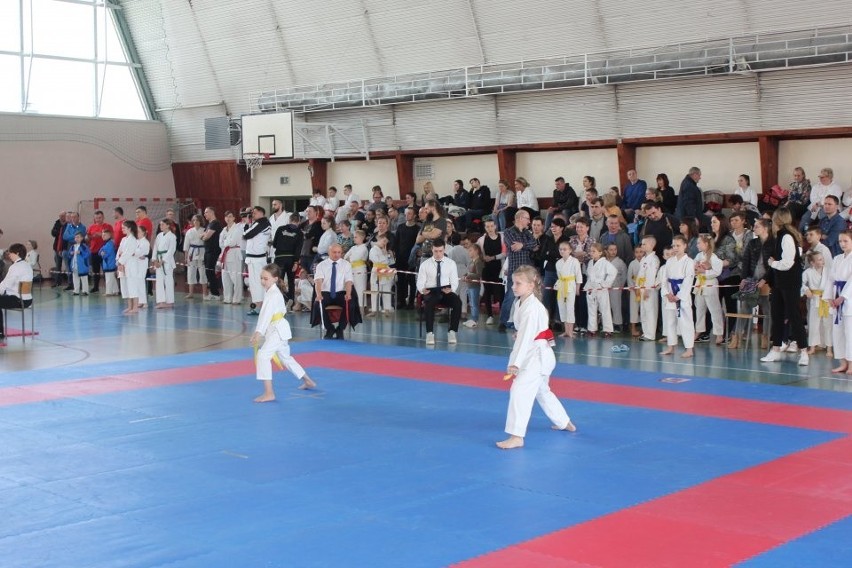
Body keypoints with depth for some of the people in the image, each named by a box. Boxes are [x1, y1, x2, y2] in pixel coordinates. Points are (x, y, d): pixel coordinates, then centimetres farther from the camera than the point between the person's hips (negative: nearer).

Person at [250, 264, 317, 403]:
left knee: (262, 355, -22)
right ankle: (308, 381, 42)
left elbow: (266, 314, -30)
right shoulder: (269, 292, 10)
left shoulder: (273, 294, -20)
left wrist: (258, 332, -39)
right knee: (285, 357, 24)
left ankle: (269, 393, -23)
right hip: (276, 329, 11)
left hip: (278, 330, -11)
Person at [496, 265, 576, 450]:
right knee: (542, 391, 26)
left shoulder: (532, 308, -21)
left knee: (519, 390, -19)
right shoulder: (522, 303, 8)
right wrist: (516, 360, 14)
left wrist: (515, 362, -32)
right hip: (535, 355, 11)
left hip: (537, 356, -11)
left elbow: (526, 336, -28)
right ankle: (565, 423, 44)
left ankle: (516, 436, -20)